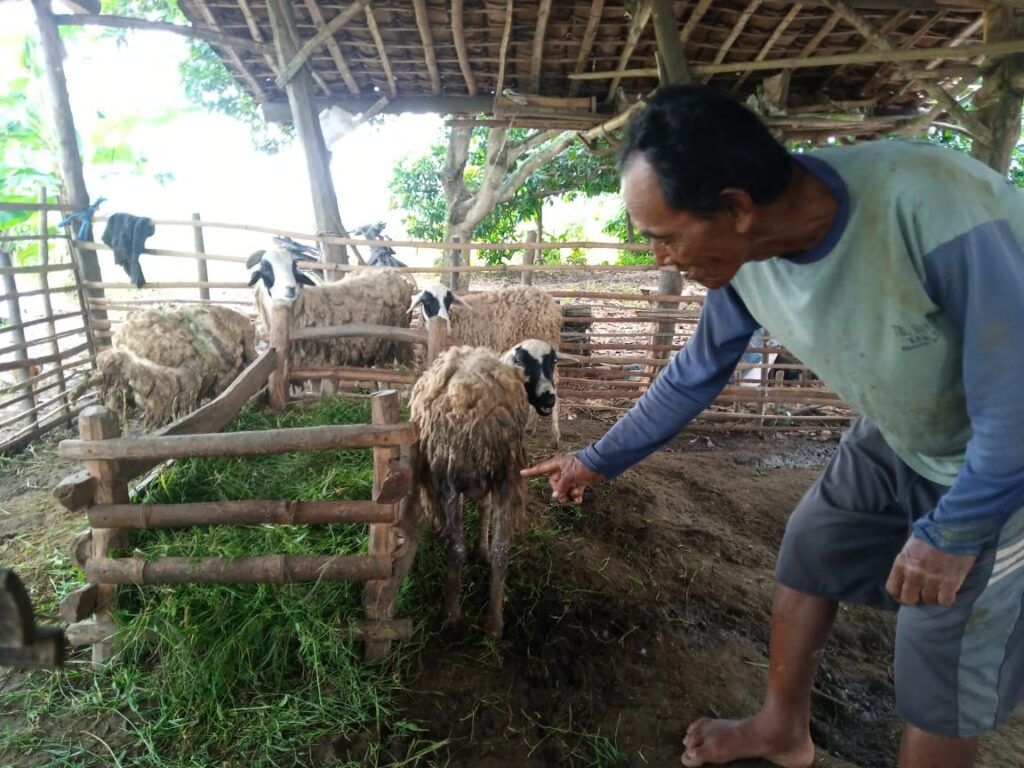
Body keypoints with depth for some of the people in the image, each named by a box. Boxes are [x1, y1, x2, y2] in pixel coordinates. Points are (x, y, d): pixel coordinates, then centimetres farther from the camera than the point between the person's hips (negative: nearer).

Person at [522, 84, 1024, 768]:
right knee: (810, 554, 11)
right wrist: (599, 459, 2)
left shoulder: (933, 211, -40)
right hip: (898, 437, 6)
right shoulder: (743, 252, -19)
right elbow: (696, 374, -4)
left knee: (945, 663, 1)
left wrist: (952, 529, -17)